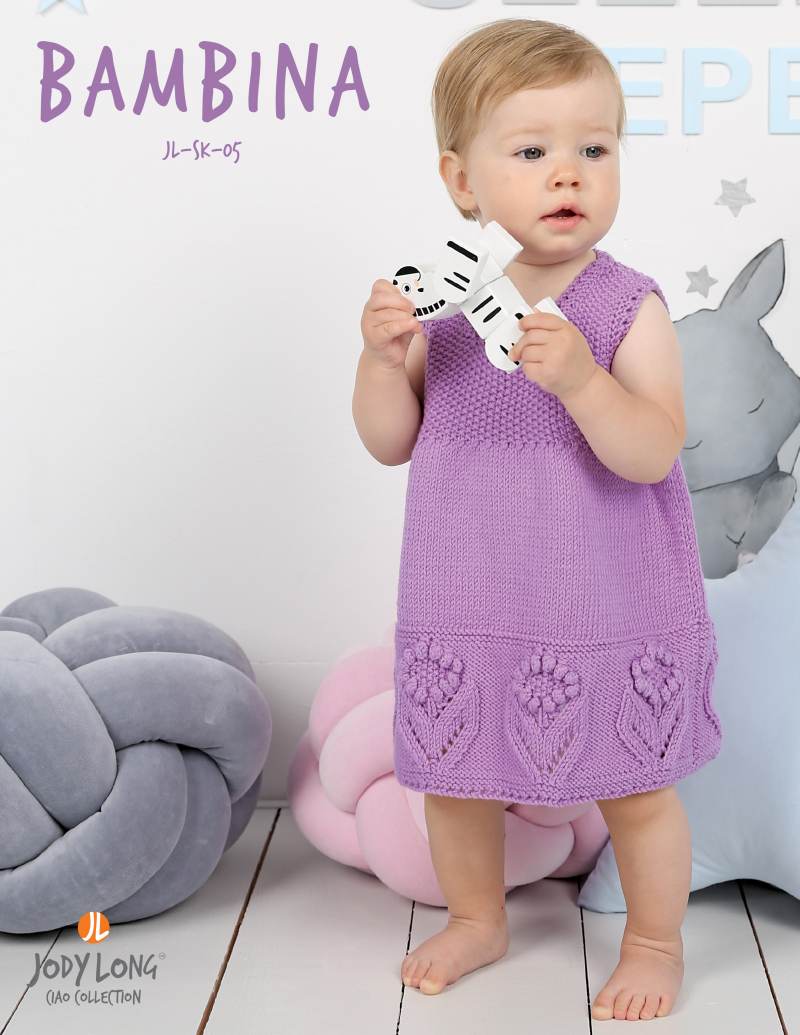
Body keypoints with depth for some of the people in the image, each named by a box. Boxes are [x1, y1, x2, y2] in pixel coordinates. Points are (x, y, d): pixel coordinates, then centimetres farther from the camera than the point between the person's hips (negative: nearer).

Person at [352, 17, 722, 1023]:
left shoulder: (629, 306, -13)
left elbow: (653, 454, -21)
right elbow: (391, 443, 0)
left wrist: (580, 378, -37)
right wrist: (381, 355, -18)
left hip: (606, 610, -3)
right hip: (468, 604, 4)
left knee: (636, 787, 13)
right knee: (454, 777, 19)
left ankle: (654, 941, 41)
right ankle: (476, 919, 47)